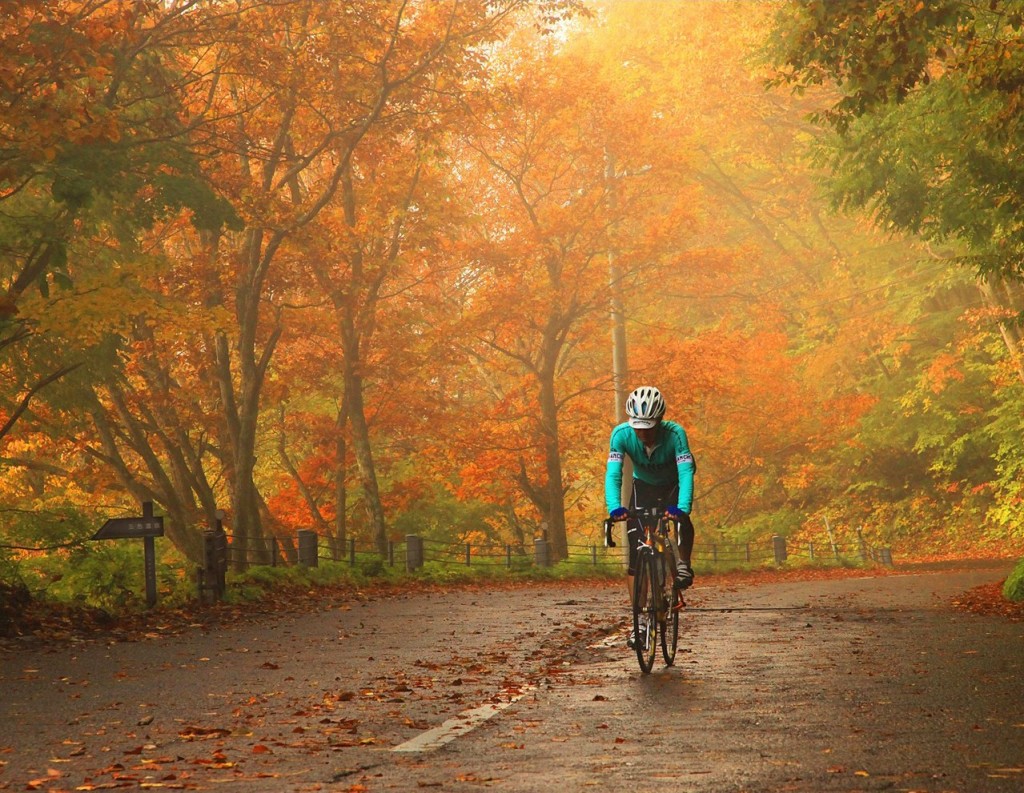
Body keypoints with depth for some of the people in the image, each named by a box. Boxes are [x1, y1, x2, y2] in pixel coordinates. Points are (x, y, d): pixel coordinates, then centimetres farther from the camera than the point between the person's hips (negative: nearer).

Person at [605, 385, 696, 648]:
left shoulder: (675, 433, -34)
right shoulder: (622, 434, -29)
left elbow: (686, 472, -43)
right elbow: (613, 473, -36)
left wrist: (682, 507, -59)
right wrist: (614, 507, -53)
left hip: (673, 486, -2)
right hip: (643, 486, 2)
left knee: (682, 521, -36)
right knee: (636, 555, -9)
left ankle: (684, 565, -8)